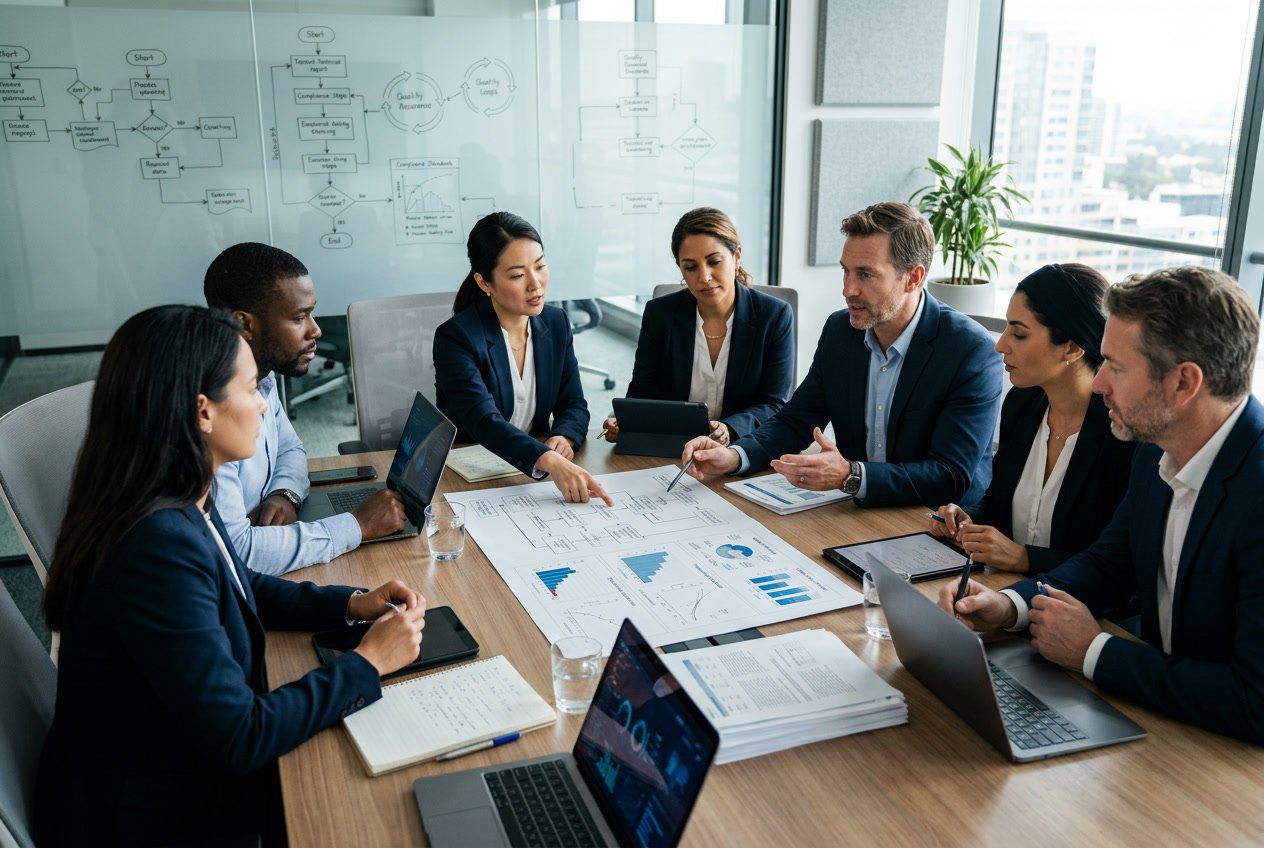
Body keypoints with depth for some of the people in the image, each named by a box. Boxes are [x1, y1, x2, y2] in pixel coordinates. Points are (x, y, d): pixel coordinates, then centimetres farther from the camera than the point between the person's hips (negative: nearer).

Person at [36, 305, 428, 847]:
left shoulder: (178, 498, -5)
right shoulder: (160, 544, -32)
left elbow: (236, 587, 15)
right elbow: (237, 739, -27)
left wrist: (349, 604, 2)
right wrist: (367, 663, -17)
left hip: (180, 757, 8)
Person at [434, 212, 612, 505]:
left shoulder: (556, 323, 4)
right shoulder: (456, 338, -15)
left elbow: (574, 405, 5)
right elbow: (484, 421, -28)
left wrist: (564, 437, -19)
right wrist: (549, 461, -45)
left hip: (534, 475, 5)